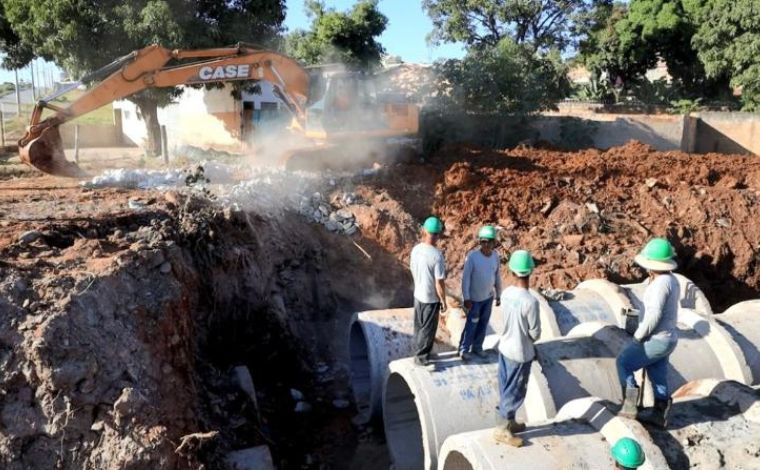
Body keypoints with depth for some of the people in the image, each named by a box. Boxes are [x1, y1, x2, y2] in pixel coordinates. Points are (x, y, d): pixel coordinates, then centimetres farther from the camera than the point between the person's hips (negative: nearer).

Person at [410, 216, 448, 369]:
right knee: (428, 329, 10)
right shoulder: (437, 255, -28)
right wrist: (443, 301, -10)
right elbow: (439, 283, -23)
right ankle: (421, 357, 22)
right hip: (431, 299, -7)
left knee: (419, 326, 21)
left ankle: (420, 352, 37)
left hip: (418, 294, 7)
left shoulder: (415, 249, -7)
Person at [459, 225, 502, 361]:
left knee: (483, 324, 16)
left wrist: (498, 295, 10)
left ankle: (477, 347, 34)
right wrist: (466, 298, -17)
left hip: (489, 297, 5)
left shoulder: (495, 256, -6)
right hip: (475, 298, -5)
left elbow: (497, 276, 5)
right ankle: (464, 349, 23)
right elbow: (466, 278, -17)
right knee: (471, 324, 6)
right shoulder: (472, 256, -22)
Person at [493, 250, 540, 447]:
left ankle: (510, 422, 36)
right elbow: (535, 333, -17)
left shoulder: (506, 293, -7)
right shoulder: (530, 301, -28)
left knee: (506, 388, 19)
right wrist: (530, 339, 4)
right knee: (515, 392, 9)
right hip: (521, 354, -7)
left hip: (504, 347, 7)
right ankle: (503, 430, 19)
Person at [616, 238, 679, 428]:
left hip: (656, 340, -9)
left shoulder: (661, 282, -24)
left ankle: (629, 406, 8)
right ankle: (659, 414, 28)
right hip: (666, 337, 9)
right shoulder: (671, 279, 7)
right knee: (658, 376, 18)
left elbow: (654, 315, -26)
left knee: (624, 363, 4)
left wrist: (638, 336, -16)